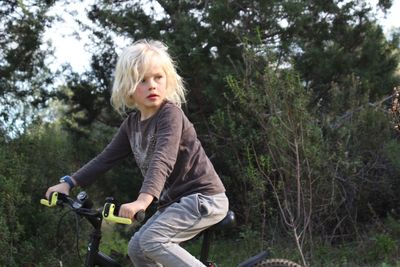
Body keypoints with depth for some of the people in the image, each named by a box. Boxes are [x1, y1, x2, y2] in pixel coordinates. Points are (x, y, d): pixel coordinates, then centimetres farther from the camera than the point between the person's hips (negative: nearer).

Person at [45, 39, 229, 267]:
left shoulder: (170, 114, -18)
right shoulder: (132, 123, 7)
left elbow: (163, 159, -33)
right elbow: (106, 158, 11)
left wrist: (143, 200, -47)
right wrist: (68, 183, 1)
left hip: (203, 197, -8)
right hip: (175, 200, 9)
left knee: (152, 239, -23)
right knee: (137, 248, 5)